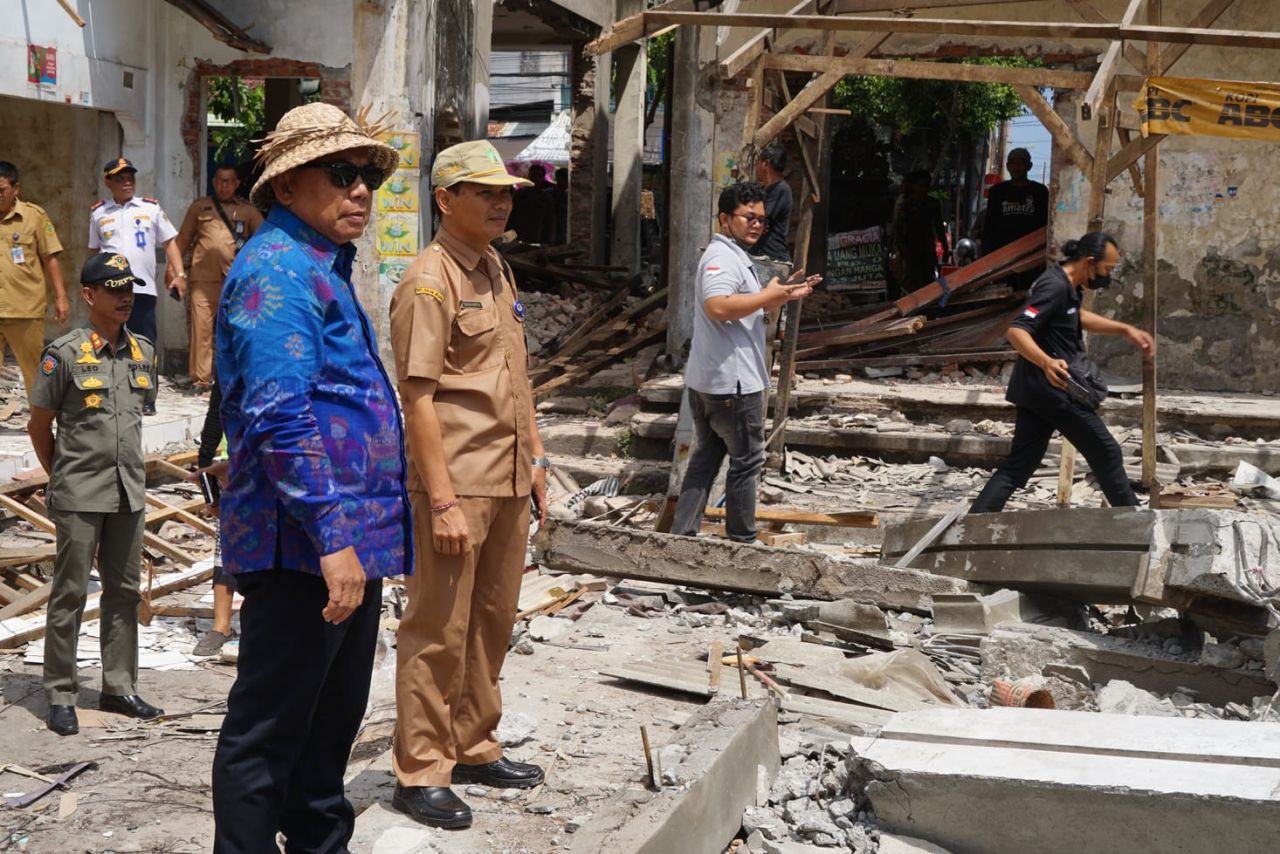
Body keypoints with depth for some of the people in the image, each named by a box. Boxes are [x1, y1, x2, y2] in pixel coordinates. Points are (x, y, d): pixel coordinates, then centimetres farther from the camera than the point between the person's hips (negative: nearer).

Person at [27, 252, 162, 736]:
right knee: (70, 593, 2)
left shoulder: (143, 353, 7)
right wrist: (63, 477, 6)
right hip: (79, 497, -5)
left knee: (124, 590, 11)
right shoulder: (65, 353, -8)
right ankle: (60, 696, 10)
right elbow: (39, 427, -1)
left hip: (129, 492, 5)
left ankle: (119, 687, 22)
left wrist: (125, 468, 15)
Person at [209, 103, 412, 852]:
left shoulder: (325, 268, 17)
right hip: (309, 544, -10)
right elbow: (282, 418, -24)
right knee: (270, 729, 0)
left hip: (351, 540, 10)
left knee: (335, 717, 20)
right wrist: (333, 535, -26)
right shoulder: (277, 270, -15)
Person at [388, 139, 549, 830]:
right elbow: (418, 399, -18)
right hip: (456, 486, -9)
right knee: (439, 631, -1)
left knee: (493, 622, 16)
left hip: (508, 484, 9)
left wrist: (533, 459, 18)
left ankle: (474, 747, 30)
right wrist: (443, 501, -21)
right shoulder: (429, 282, -13)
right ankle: (420, 773, 10)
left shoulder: (497, 270, 14)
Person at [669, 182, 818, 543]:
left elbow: (747, 312, 30)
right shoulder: (723, 257, -15)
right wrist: (769, 295, -24)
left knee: (704, 459, 14)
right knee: (746, 462, 2)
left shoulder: (733, 256, 20)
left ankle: (682, 534, 16)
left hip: (705, 382, 10)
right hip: (733, 382, -10)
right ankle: (742, 541, 11)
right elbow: (717, 307, -33)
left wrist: (784, 294, 16)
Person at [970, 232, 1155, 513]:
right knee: (1106, 454, 4)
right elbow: (1017, 331, -28)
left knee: (1019, 464, 6)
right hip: (1054, 387, -10)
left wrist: (1125, 330, 24)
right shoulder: (1055, 287, -19)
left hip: (1034, 389, 10)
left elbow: (1080, 318, 33)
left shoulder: (1066, 285, 14)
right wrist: (1047, 362, -44)